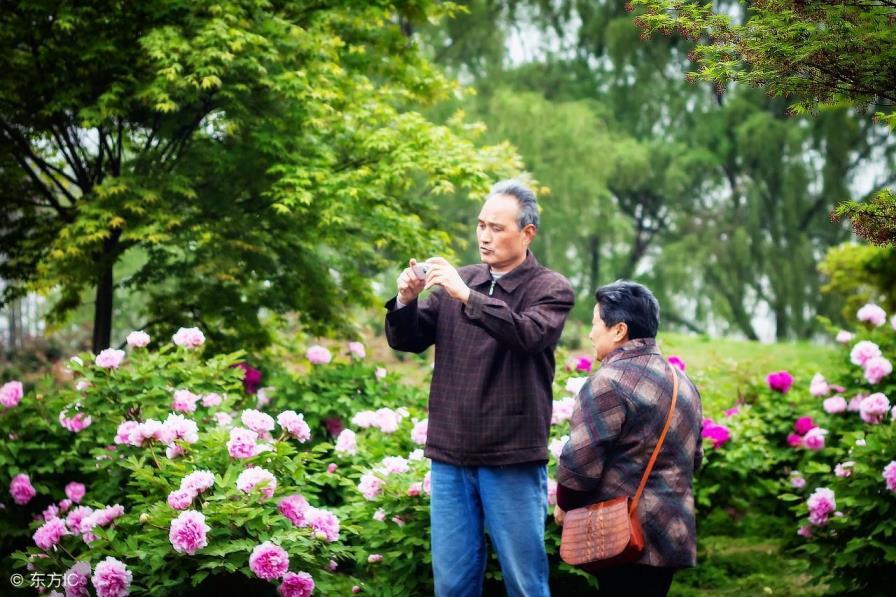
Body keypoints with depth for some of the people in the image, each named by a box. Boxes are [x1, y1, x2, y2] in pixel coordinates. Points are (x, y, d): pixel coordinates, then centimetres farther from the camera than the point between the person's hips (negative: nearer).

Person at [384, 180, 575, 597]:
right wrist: (406, 302, -12)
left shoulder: (551, 289, -1)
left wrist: (467, 297, -28)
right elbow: (407, 341, 8)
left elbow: (528, 335, -20)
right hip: (450, 457, 4)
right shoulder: (457, 281, 10)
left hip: (512, 460, -3)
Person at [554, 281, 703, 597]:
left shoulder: (609, 382, -13)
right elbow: (694, 457, 20)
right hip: (673, 533, 8)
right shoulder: (682, 381, 15)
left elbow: (580, 460, -15)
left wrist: (563, 505, 1)